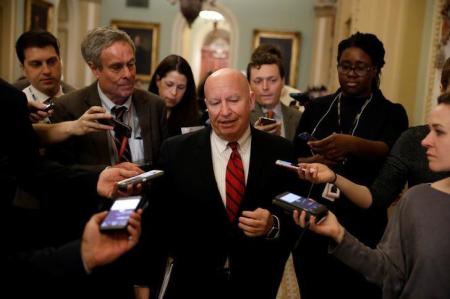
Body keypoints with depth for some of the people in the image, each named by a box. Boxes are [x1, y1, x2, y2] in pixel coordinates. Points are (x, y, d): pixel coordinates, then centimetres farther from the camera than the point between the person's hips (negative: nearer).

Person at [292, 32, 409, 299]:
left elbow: (389, 152, -20)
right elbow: (293, 159, 9)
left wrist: (352, 145, -40)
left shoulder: (391, 113, -1)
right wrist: (314, 162, -13)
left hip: (361, 230, -2)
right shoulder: (317, 108, 7)